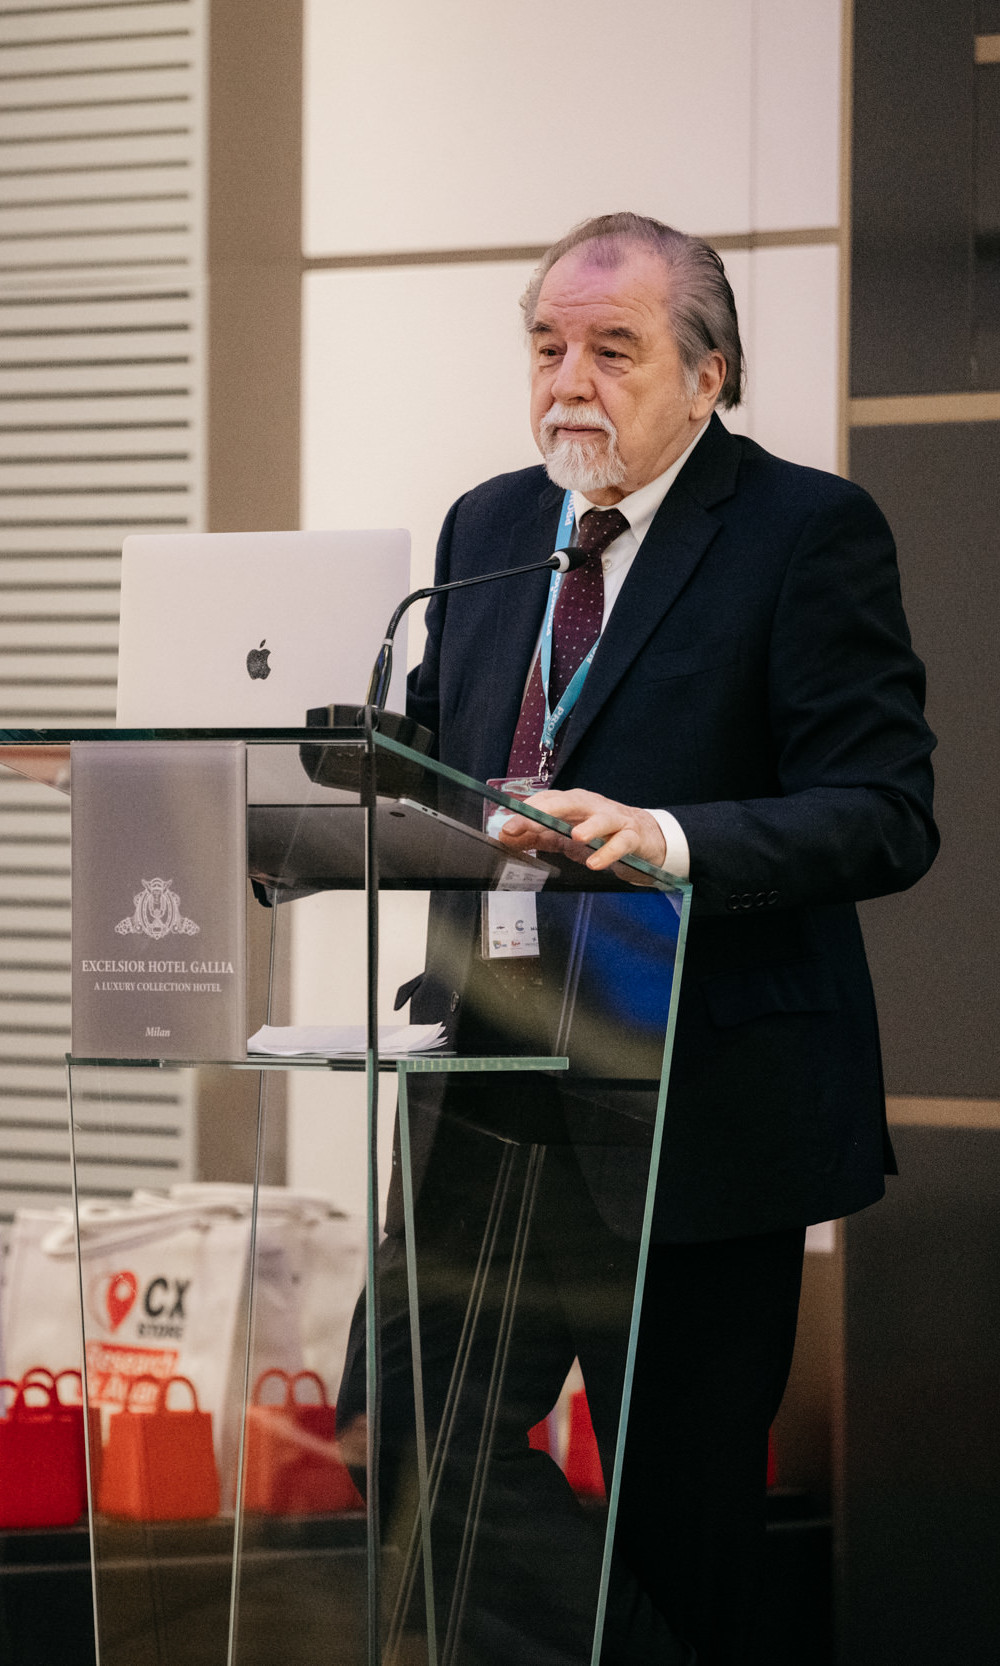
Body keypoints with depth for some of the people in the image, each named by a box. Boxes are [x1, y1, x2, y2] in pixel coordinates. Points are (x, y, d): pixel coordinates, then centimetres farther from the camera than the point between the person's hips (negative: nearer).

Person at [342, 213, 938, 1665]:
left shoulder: (810, 532, -7)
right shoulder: (487, 528, 13)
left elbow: (885, 818, -15)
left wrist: (667, 838, -30)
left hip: (704, 1109, -5)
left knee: (684, 1518, 4)